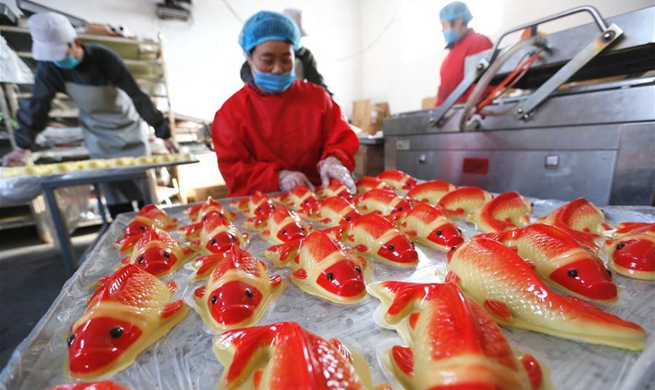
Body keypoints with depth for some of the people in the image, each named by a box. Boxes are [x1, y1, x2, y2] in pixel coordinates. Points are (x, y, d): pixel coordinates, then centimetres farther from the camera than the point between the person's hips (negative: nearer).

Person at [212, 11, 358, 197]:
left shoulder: (318, 97, 7)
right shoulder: (231, 111, 2)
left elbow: (342, 139, 3)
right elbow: (233, 170, -3)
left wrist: (333, 160, -19)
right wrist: (277, 177, -19)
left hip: (317, 196, 1)